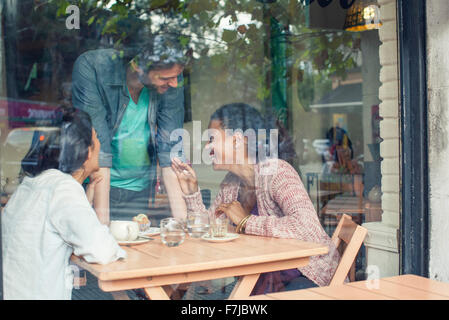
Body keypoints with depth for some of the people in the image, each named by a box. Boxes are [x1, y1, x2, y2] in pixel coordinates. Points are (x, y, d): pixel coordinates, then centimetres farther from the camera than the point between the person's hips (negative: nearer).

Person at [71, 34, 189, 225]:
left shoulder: (171, 82, -10)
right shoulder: (91, 67, -19)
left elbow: (171, 149, -10)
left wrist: (182, 218, -18)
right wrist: (102, 222, -28)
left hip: (140, 190, 3)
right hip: (96, 186, -3)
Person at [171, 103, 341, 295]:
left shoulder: (276, 172, -20)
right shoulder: (231, 182, 2)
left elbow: (307, 227, -34)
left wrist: (245, 222, -26)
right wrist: (191, 191, -2)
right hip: (269, 277, 6)